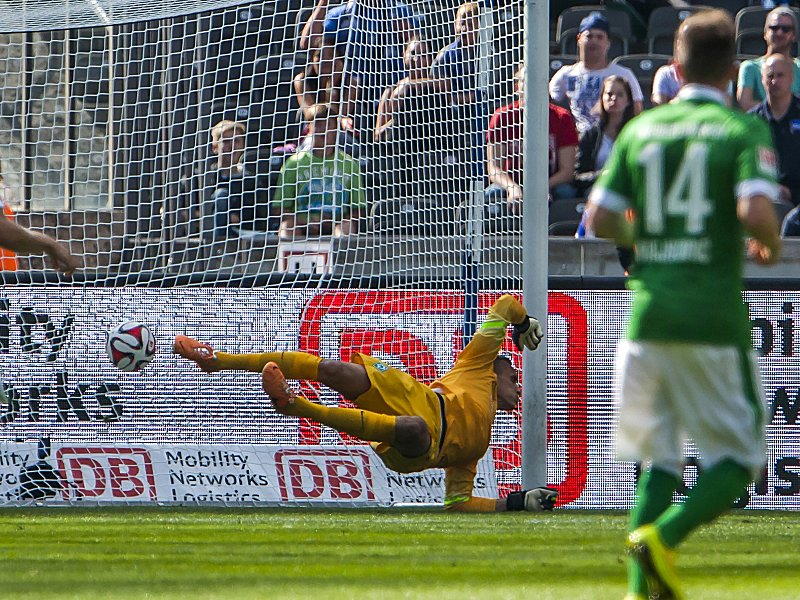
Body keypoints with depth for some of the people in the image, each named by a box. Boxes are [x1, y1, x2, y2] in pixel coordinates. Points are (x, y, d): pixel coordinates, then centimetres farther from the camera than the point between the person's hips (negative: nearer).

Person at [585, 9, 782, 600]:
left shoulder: (641, 130, 8)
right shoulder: (743, 130, -4)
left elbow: (599, 218, 4)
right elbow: (755, 212, -18)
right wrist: (770, 243, 3)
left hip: (648, 313, 4)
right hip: (714, 318, -4)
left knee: (658, 458, 13)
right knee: (739, 458, 7)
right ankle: (661, 536, -16)